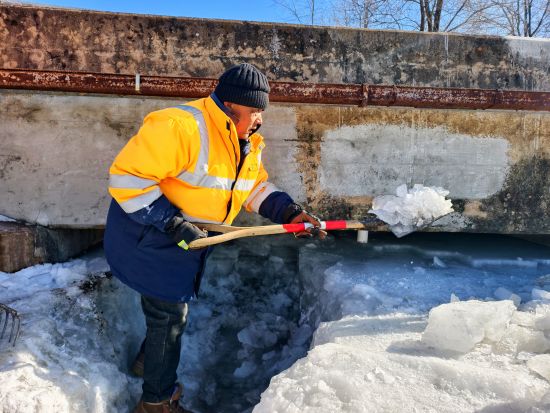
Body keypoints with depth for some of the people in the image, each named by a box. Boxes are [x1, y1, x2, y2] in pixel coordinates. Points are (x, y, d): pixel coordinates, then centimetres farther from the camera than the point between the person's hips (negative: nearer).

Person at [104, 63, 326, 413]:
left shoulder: (247, 144, 1)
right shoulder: (180, 127, -29)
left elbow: (257, 188, 8)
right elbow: (127, 176, -29)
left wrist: (289, 211, -9)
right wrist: (171, 222, -31)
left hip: (188, 239, 9)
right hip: (149, 236, -8)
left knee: (173, 306, 24)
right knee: (171, 314, 2)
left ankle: (150, 360, 53)